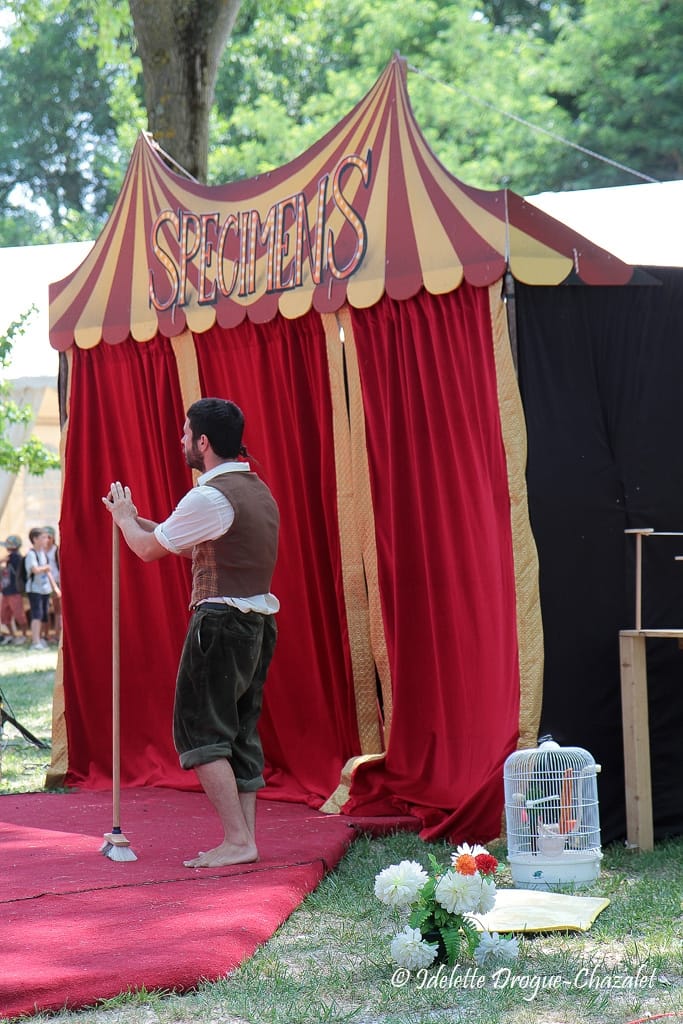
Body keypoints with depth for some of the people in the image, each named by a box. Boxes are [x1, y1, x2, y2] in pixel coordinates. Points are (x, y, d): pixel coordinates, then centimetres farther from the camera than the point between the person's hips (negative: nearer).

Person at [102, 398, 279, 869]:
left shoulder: (210, 498, -16)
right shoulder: (258, 490, 14)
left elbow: (148, 549, -5)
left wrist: (125, 519, 15)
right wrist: (139, 520, 27)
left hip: (221, 623, -9)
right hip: (258, 621, 9)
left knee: (200, 730, -4)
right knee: (241, 732, 12)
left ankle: (236, 840, -10)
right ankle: (247, 837, 12)